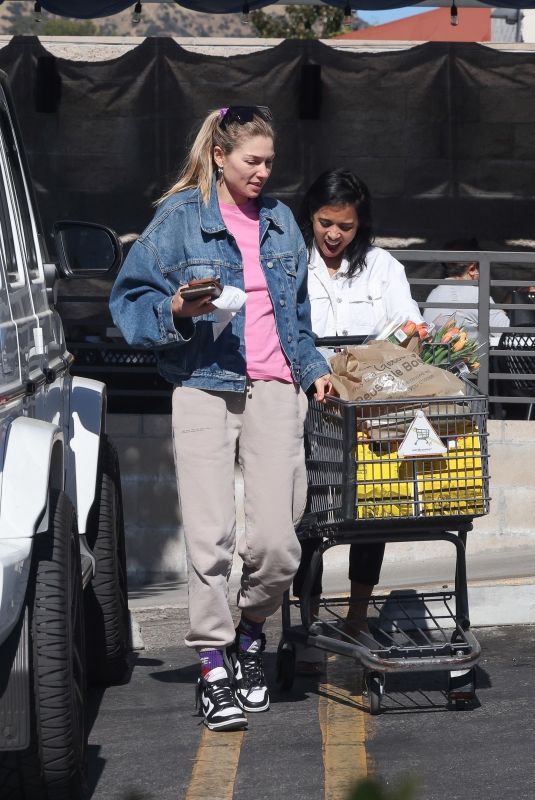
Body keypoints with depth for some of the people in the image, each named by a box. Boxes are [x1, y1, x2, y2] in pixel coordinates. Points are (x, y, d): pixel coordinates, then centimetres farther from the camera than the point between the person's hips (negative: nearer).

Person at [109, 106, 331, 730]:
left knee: (276, 543, -6)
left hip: (275, 390, 3)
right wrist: (176, 311, -16)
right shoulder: (180, 218, 3)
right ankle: (213, 665, 5)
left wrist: (313, 368, 17)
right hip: (204, 390, -3)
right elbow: (130, 299, 2)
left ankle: (251, 633, 22)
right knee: (209, 537, -7)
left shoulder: (280, 222, 17)